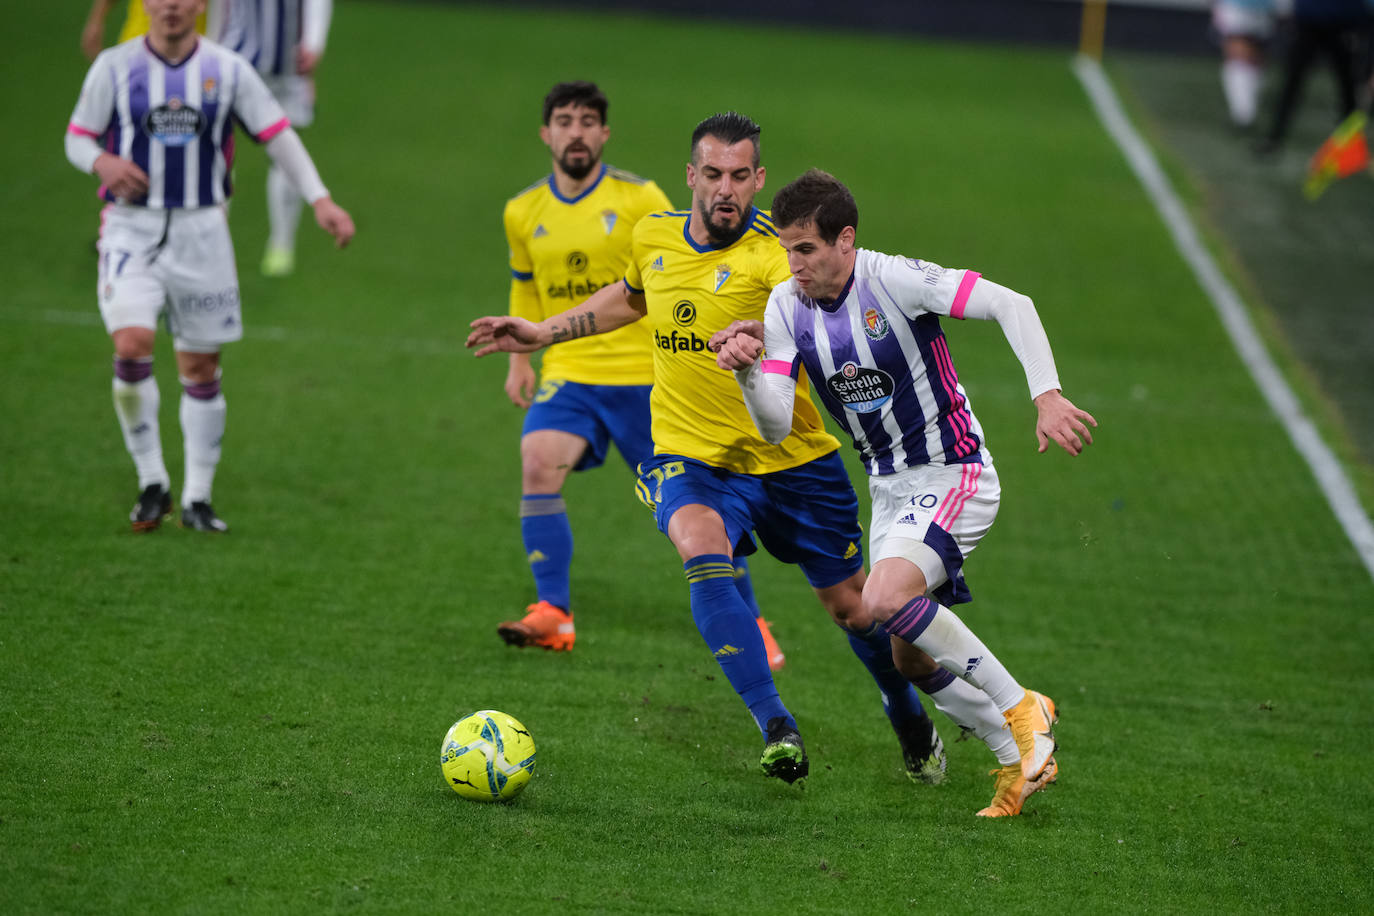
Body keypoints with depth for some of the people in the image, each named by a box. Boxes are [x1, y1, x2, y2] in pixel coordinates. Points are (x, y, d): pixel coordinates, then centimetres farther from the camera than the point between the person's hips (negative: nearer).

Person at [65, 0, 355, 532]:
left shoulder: (228, 70, 3)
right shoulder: (114, 66, 1)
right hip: (132, 227, -2)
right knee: (131, 343, -21)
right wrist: (102, 161, -18)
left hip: (201, 229, 2)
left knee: (201, 366, 5)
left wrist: (319, 200, -9)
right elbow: (77, 137, 5)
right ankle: (152, 483, -5)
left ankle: (197, 498, 17)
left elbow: (278, 136, 2)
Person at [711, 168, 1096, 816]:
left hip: (954, 476, -8)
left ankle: (1020, 708, -14)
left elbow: (1011, 304, -21)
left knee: (886, 600, -28)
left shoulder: (893, 280, -19)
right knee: (909, 655, 7)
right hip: (889, 489, 8)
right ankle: (1022, 760, 24)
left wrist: (1047, 396, -31)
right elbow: (776, 428, -6)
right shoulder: (786, 306, -2)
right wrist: (747, 371, -26)